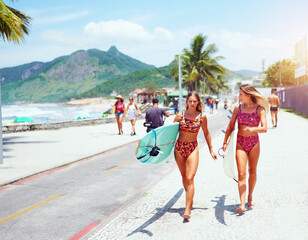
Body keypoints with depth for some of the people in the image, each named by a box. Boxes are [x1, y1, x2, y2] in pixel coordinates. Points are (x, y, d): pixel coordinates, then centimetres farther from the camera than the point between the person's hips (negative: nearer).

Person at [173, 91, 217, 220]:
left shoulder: (202, 117, -3)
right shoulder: (180, 115, -3)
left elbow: (206, 133, 10)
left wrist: (211, 150, 14)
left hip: (193, 148, -2)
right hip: (179, 148, 2)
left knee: (190, 178, -13)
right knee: (184, 177, 14)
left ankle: (187, 210, -13)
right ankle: (190, 200, 35)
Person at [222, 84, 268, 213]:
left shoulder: (259, 109, -6)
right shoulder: (238, 108, 2)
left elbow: (264, 128, -17)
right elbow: (230, 126, 8)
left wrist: (252, 129, -35)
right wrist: (225, 142, 5)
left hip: (254, 142, -1)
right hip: (240, 143, 1)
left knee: (252, 171, 11)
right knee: (241, 173, -9)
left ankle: (250, 197, 33)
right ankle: (242, 204, -15)